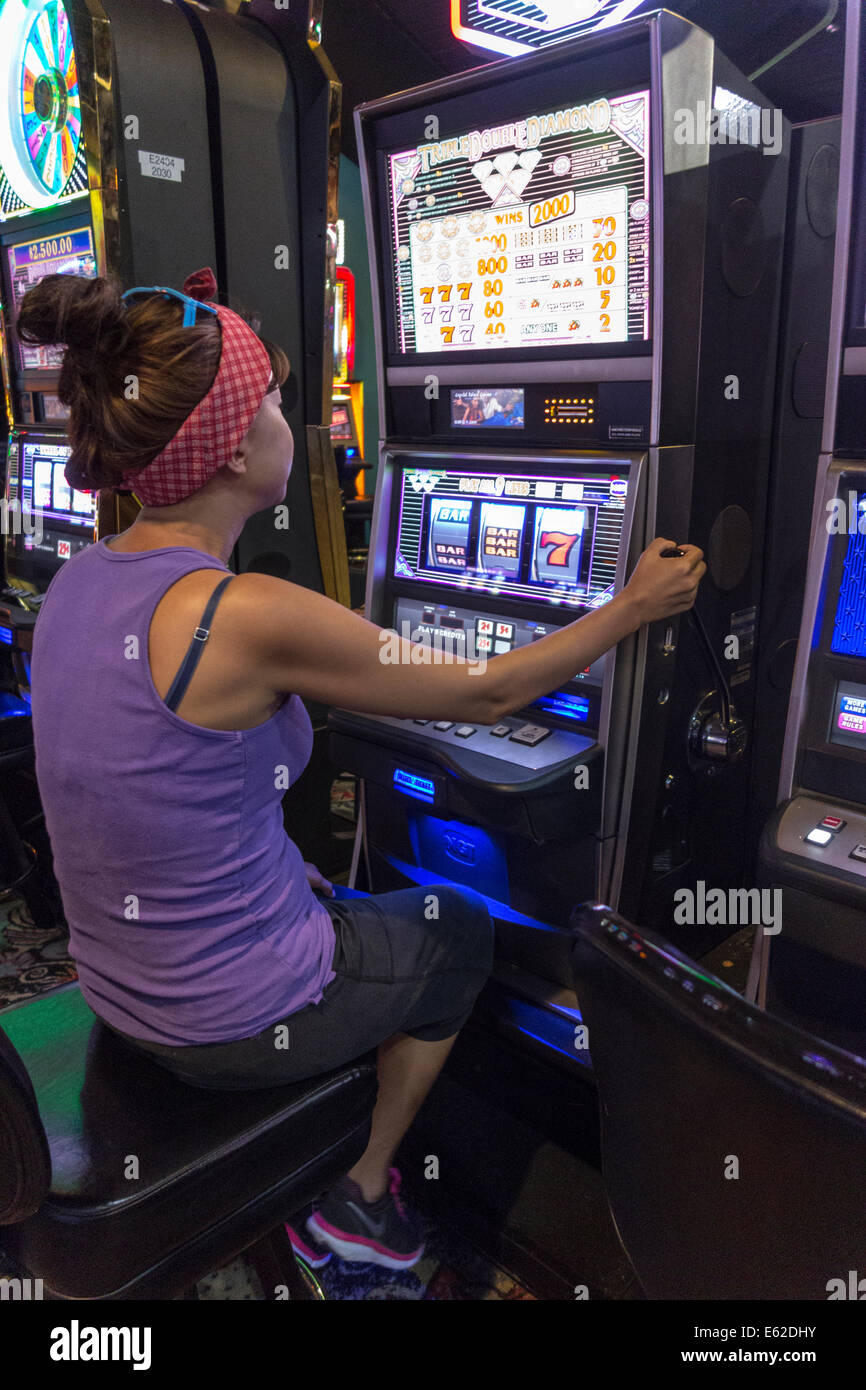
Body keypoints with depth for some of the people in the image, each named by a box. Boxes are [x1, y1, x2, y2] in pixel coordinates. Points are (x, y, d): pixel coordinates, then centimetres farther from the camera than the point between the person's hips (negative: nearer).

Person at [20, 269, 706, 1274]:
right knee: (459, 928, 19)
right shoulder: (246, 617, -29)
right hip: (231, 1021, -7)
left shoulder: (79, 581, -4)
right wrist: (632, 608, -2)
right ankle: (356, 1196, 31)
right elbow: (485, 696, -17)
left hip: (121, 985, 8)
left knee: (349, 898, 31)